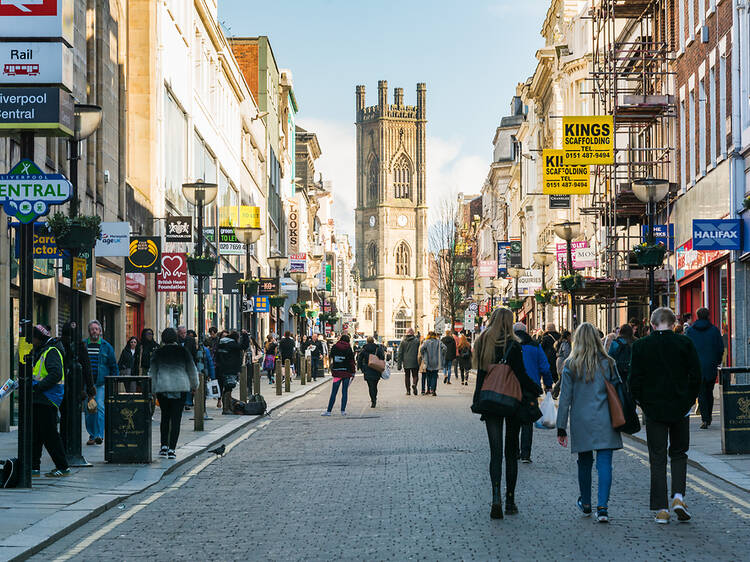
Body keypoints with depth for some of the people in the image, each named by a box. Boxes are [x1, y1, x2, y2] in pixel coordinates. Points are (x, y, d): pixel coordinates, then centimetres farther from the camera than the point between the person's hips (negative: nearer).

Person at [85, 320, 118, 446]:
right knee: (89, 409, 4)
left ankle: (99, 434, -15)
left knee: (100, 407, -13)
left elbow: (113, 366, 9)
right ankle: (92, 435, 14)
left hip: (101, 383, -2)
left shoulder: (106, 346, 5)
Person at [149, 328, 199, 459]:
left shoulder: (158, 353, 1)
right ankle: (171, 449, -5)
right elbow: (192, 369, 9)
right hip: (180, 388, -1)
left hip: (162, 388, 1)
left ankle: (164, 446, 11)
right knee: (176, 418, 0)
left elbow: (152, 372, 6)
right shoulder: (183, 351, 1)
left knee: (165, 416, 16)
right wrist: (194, 385, 23)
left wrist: (153, 389, 14)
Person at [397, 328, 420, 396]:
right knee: (415, 375, 6)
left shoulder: (403, 341, 3)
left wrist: (399, 364, 4)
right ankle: (414, 384, -23)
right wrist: (419, 362, 4)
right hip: (414, 362, -2)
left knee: (407, 376, 11)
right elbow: (419, 352, -2)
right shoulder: (417, 340, -2)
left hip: (406, 362, 2)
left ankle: (408, 390, 9)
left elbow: (400, 353, 2)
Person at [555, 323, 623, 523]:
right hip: (604, 422, -1)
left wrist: (561, 428, 2)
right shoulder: (607, 363, 0)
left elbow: (565, 398, -1)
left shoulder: (571, 366, -2)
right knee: (604, 463, -3)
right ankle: (602, 507, -14)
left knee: (585, 462, 16)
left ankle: (585, 504, 29)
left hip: (581, 422, 1)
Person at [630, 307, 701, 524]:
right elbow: (696, 376, -4)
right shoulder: (685, 343, -4)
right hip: (680, 408, 0)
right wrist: (689, 401, 8)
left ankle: (661, 509, 3)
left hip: (653, 408, 0)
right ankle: (678, 496, -1)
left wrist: (642, 403, 8)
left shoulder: (640, 346, -5)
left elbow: (635, 380, -5)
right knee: (678, 453, 17)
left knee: (657, 458, 5)